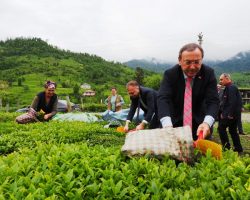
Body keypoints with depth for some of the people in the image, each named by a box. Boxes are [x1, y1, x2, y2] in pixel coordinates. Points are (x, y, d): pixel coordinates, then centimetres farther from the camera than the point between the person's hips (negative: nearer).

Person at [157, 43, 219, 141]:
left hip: (200, 124, 1)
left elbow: (213, 101, -19)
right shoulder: (170, 74, -15)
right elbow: (163, 99, -27)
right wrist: (167, 125, -46)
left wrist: (207, 123, -41)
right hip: (175, 123, -1)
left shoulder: (209, 73, -11)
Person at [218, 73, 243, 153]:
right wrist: (223, 112, 13)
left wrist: (230, 114, -22)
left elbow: (232, 102, -23)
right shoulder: (228, 88, 17)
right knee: (233, 131, 14)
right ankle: (238, 149, 21)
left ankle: (226, 147, -1)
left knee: (221, 128, -5)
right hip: (233, 114, 10)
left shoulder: (231, 88, -14)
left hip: (230, 114, -10)